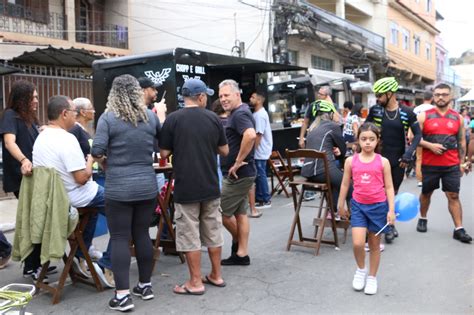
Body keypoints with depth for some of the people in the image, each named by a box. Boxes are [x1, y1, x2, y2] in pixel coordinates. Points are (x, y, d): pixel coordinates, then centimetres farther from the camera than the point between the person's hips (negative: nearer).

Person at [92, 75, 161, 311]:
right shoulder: (151, 116, 4)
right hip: (147, 186, 4)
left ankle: (122, 295, 4)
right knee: (142, 234, 15)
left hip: (119, 189, -4)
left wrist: (103, 160, 6)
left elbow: (97, 151, -15)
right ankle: (145, 285, 26)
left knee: (119, 239, 3)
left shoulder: (108, 118, -7)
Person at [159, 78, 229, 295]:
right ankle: (216, 275, 25)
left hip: (185, 187, -3)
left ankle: (195, 282, 10)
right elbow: (224, 150, 7)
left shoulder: (173, 119, -7)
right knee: (213, 232, 14)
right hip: (210, 186, 4)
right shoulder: (213, 118, 1)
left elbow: (164, 153, -4)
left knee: (190, 235, 4)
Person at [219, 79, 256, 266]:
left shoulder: (240, 114, -17)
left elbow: (250, 135, -36)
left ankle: (238, 242, 21)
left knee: (222, 212, 0)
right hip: (241, 174, 10)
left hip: (238, 174, -10)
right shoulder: (237, 113, 15)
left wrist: (238, 162, -28)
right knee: (240, 213, 12)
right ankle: (241, 254, 19)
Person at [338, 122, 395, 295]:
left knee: (374, 245, 12)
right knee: (357, 243, -10)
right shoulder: (351, 161, -2)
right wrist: (340, 206, 12)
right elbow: (345, 184, 7)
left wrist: (391, 210, -8)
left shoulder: (383, 162, -5)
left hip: (378, 206, 0)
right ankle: (361, 269, 20)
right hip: (358, 205, 1)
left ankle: (372, 277, 29)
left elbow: (389, 187, -2)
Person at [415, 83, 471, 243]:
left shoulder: (458, 118, 5)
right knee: (426, 193, 14)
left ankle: (459, 229, 4)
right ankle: (423, 219, 34)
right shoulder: (424, 116, -3)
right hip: (429, 164, -1)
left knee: (454, 196, 0)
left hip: (452, 165, 1)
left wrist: (461, 162, 8)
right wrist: (430, 145, -18)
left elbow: (462, 141, 11)